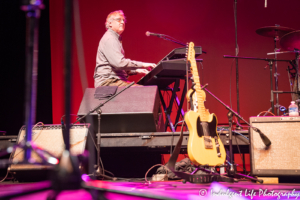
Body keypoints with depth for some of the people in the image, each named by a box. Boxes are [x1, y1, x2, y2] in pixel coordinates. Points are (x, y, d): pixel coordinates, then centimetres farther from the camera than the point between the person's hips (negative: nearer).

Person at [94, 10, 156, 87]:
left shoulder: (115, 38, 25)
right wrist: (142, 65, -17)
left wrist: (136, 71, 16)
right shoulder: (109, 39, -9)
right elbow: (119, 63, -23)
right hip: (107, 82, -10)